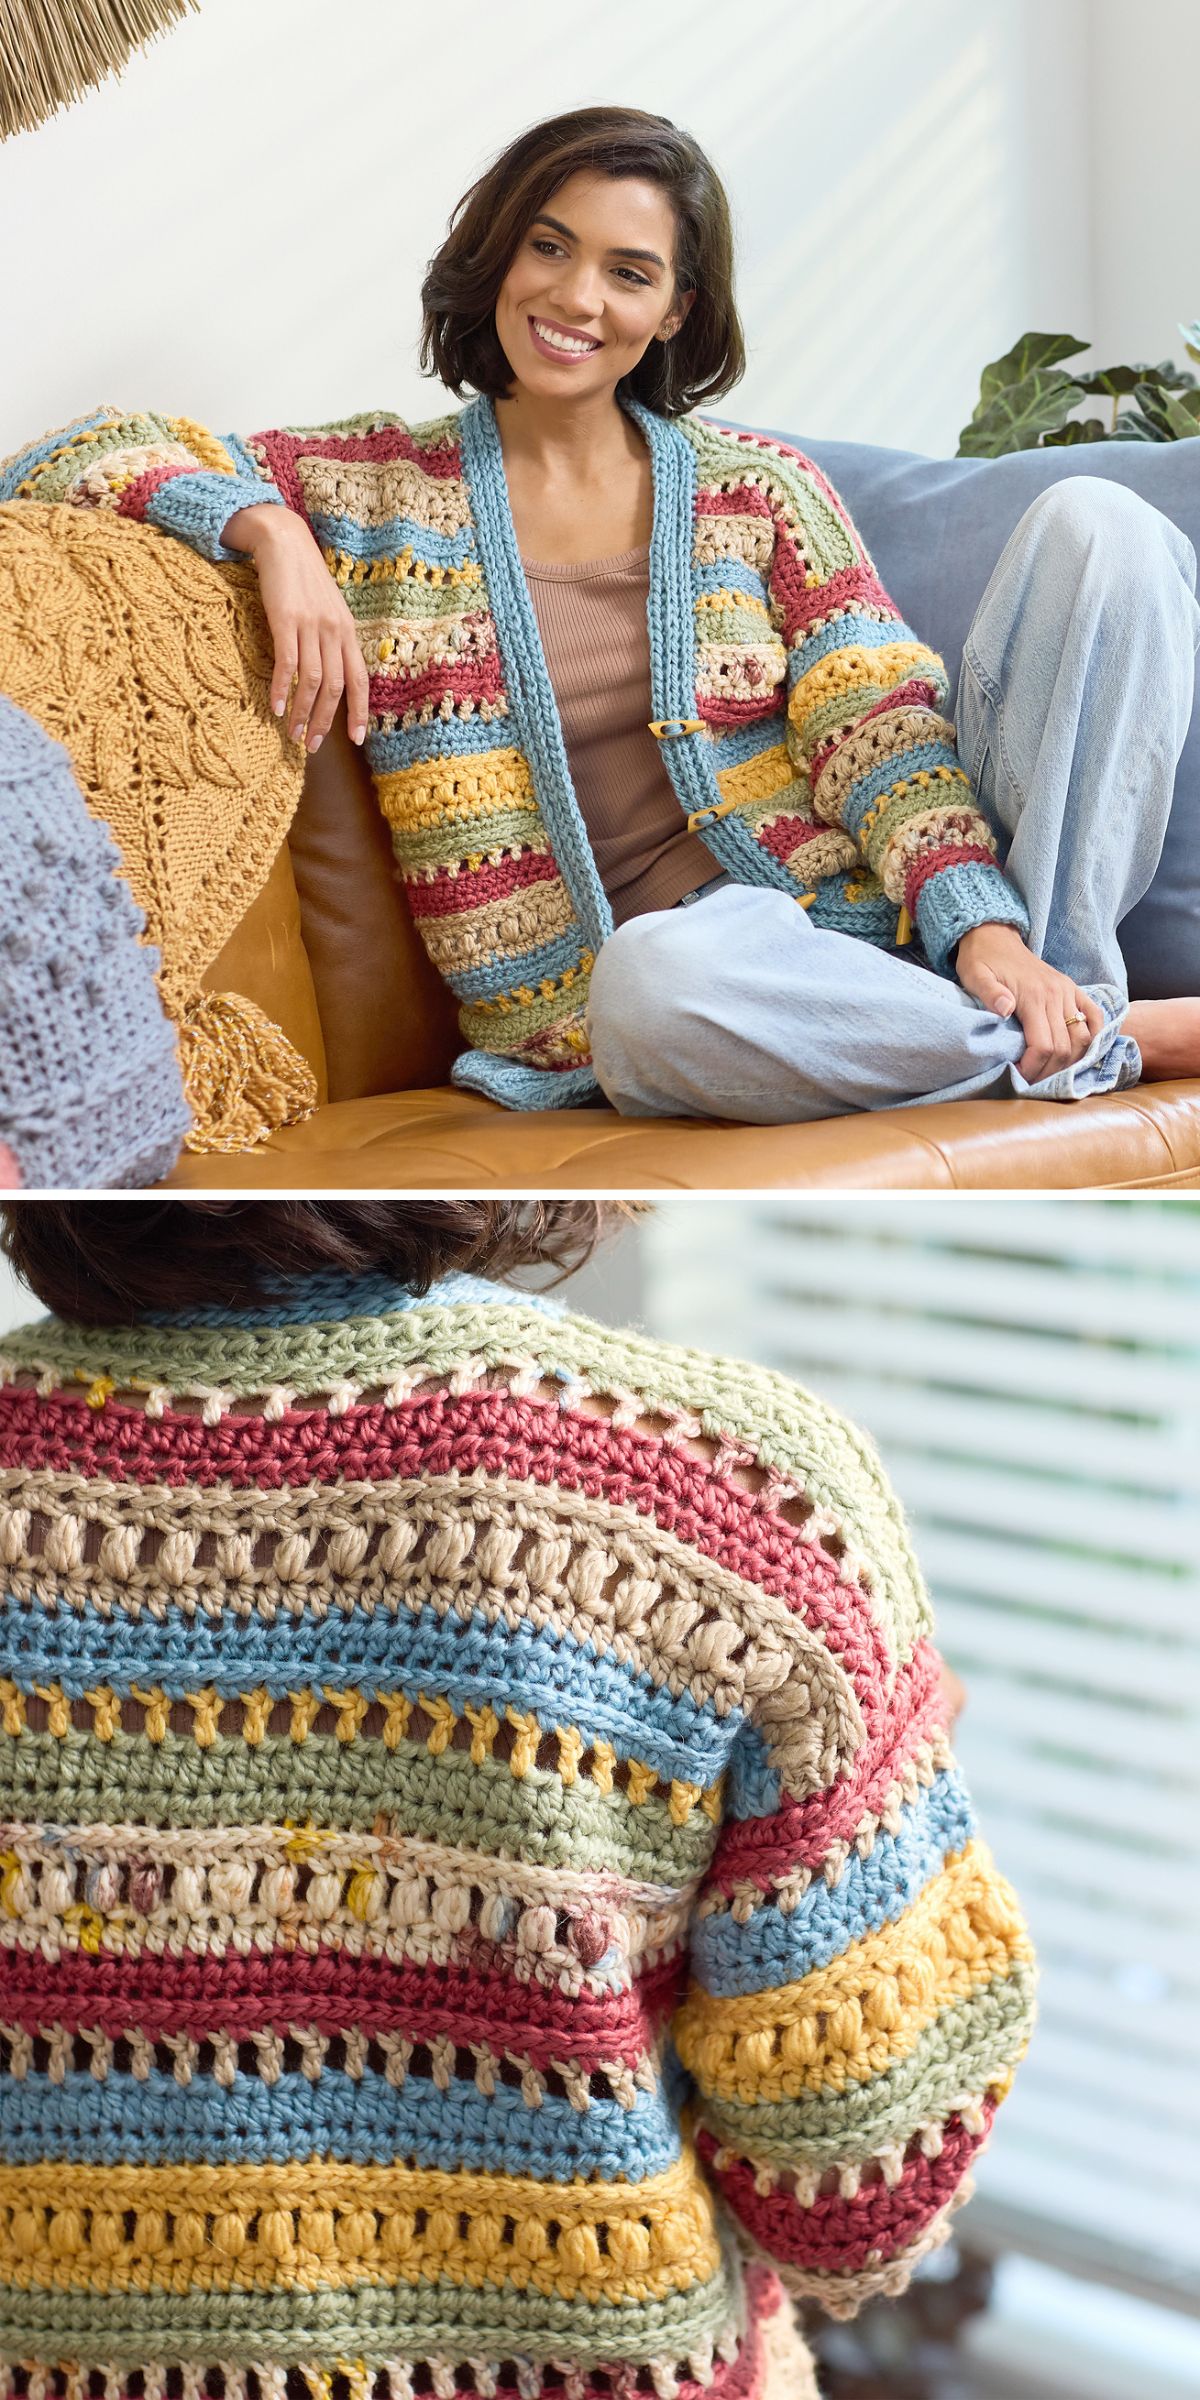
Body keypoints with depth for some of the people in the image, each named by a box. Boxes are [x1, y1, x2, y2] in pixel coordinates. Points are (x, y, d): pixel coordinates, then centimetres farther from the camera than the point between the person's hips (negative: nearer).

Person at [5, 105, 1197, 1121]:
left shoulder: (761, 486, 11)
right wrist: (270, 524, -11)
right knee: (661, 981, -43)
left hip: (861, 914, 2)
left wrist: (985, 928, -19)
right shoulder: (374, 487, 8)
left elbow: (879, 731, -1)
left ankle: (1055, 988, -18)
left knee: (1098, 521, -11)